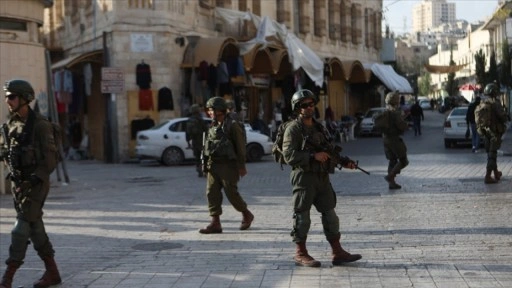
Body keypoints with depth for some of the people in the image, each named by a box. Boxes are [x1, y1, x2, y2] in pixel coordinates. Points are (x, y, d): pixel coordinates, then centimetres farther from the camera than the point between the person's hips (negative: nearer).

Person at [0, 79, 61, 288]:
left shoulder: (40, 125, -12)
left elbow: (50, 158, -14)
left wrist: (36, 178, -21)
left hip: (36, 183, -7)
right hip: (18, 182, 7)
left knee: (22, 227, -10)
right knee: (35, 227, 11)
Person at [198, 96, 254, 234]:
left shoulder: (232, 125, -9)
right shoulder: (213, 126, 12)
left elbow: (240, 146, -10)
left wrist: (242, 166, -13)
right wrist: (207, 163, 13)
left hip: (228, 165, -7)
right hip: (213, 165, 7)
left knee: (231, 193, -3)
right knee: (212, 193, 0)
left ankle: (247, 215, 19)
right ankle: (215, 223, 2)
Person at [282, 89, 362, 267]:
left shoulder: (319, 128, 16)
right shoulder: (293, 129, -7)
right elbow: (289, 156, -17)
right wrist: (313, 156, -20)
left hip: (323, 177, 7)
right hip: (304, 178, -7)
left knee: (330, 215, 8)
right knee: (302, 217, 0)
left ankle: (337, 253, 13)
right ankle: (300, 254, 10)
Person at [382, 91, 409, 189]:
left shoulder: (385, 112, 8)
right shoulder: (395, 113, -18)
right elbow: (402, 126, -23)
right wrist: (405, 122, 2)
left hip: (385, 138, 8)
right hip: (394, 138, -8)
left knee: (392, 161, 14)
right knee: (403, 161, 1)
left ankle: (391, 182, 14)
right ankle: (390, 176, -9)